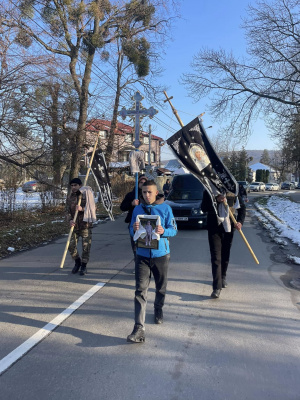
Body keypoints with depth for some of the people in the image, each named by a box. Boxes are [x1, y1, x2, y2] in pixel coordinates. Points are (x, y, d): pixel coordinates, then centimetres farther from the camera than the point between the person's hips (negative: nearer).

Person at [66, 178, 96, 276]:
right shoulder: (70, 198, 9)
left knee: (86, 246, -1)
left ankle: (83, 266, 16)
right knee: (71, 245, 0)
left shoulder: (86, 195, -2)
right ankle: (77, 262, 25)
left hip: (85, 225, -3)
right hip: (74, 225, 4)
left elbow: (93, 208, -7)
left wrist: (82, 209, -22)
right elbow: (68, 211, 6)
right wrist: (70, 220, -15)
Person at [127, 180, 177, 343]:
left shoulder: (165, 208, -3)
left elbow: (174, 230, -3)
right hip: (142, 255, 1)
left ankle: (158, 310, 45)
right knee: (140, 290, -8)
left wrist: (163, 231, -24)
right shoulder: (137, 209, 3)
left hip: (161, 254, 0)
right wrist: (134, 229, -16)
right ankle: (139, 328, -8)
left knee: (161, 287, 17)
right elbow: (132, 232, 7)